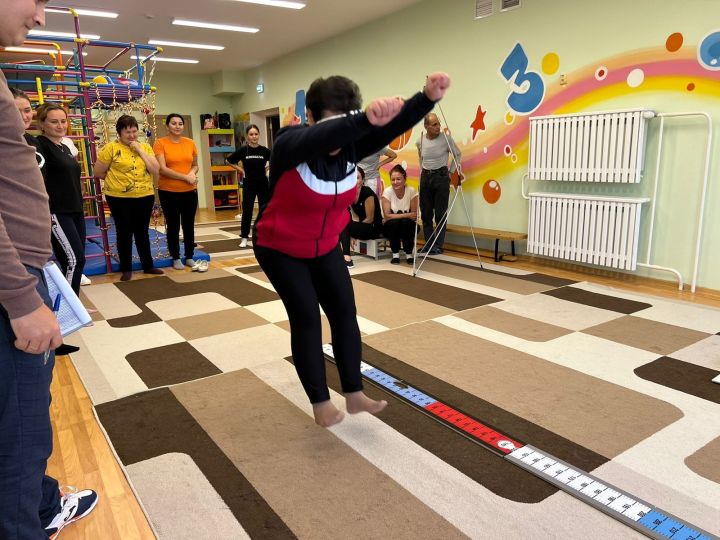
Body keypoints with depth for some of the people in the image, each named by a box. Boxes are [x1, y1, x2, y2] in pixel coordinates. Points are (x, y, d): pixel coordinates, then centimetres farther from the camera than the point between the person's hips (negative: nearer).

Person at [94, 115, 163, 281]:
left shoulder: (145, 147, 5)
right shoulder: (111, 147, -6)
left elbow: (155, 171, -6)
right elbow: (98, 173, -2)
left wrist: (140, 150, -10)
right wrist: (117, 177, 2)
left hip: (145, 196, 3)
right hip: (119, 198, -3)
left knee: (142, 231, 14)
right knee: (124, 233, 6)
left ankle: (148, 265, 25)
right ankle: (126, 269, 18)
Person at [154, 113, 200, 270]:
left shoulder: (190, 143, 6)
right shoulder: (160, 143, -6)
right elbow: (162, 169, -13)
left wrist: (193, 172, -7)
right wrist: (185, 177, -16)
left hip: (189, 191, 3)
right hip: (168, 192, -3)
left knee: (189, 225, 11)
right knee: (173, 226, 7)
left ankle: (190, 257, 24)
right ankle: (176, 258, 19)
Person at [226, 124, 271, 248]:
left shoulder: (264, 150, -3)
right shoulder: (243, 150, -5)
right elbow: (229, 160, 6)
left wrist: (268, 169, 2)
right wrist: (240, 170, 0)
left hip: (263, 184, 1)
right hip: (249, 184, -1)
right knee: (247, 211, 1)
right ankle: (244, 237, 9)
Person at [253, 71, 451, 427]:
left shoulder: (351, 146, -13)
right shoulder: (290, 144, -28)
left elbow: (394, 127, -29)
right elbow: (324, 138, -52)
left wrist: (429, 98, -47)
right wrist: (366, 118, -70)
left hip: (324, 247, 5)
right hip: (280, 249, -5)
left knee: (344, 312, 1)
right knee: (306, 318, -6)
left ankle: (354, 394, 15)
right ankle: (320, 403, 11)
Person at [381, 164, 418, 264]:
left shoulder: (411, 191, -13)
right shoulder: (387, 192, -14)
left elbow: (415, 215, -12)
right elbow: (387, 216, -19)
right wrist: (407, 215, -24)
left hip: (408, 226, 0)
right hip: (391, 227, 0)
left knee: (406, 222, -32)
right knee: (394, 222, -32)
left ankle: (409, 254, -12)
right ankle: (395, 254, -12)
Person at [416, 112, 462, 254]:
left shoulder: (446, 138, -8)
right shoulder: (420, 141, 2)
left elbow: (457, 154, 5)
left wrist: (451, 171, 2)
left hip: (441, 176, -4)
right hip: (425, 177, 4)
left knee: (440, 214, -2)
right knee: (426, 213, 8)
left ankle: (438, 246, 5)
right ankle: (428, 244, 18)